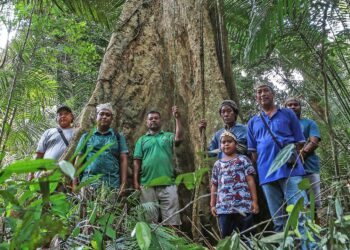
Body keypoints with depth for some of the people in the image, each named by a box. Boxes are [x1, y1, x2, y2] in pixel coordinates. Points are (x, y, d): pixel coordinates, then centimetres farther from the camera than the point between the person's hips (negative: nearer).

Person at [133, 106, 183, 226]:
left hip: (168, 184, -1)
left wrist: (177, 118, -13)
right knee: (149, 218, 10)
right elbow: (137, 161, 7)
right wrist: (136, 181, -1)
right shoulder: (142, 140, 13)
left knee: (171, 218, 1)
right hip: (147, 184, 1)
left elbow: (179, 139, -11)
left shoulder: (168, 136, 10)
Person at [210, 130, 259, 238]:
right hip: (223, 207, 3)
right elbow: (214, 186, 15)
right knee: (225, 237, 4)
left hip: (243, 205, -3)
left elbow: (250, 180, 0)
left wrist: (254, 201, -6)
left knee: (246, 236, 3)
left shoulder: (243, 159, 5)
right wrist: (212, 205, 11)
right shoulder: (217, 164, 15)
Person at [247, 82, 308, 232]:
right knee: (278, 220, 8)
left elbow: (299, 142, 8)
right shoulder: (253, 122, 16)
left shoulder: (288, 114, 10)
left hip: (290, 169, -3)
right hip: (266, 174, 3)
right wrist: (258, 172, 8)